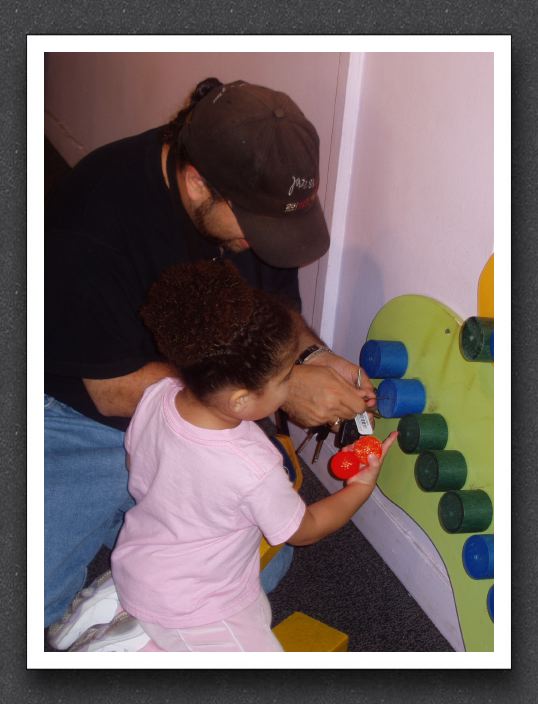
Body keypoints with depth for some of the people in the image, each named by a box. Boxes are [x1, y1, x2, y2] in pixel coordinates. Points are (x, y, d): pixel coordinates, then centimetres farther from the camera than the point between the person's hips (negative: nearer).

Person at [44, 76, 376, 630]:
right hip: (84, 421, -4)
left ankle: (125, 524, 20)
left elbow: (276, 300, 5)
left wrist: (311, 356, -17)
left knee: (264, 567, -3)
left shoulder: (259, 190, -12)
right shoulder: (93, 224, -30)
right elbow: (114, 391, -25)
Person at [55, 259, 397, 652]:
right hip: (191, 612, -6)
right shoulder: (255, 470, -35)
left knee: (258, 612, 24)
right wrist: (363, 485, -1)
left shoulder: (155, 397, -19)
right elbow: (305, 530, -13)